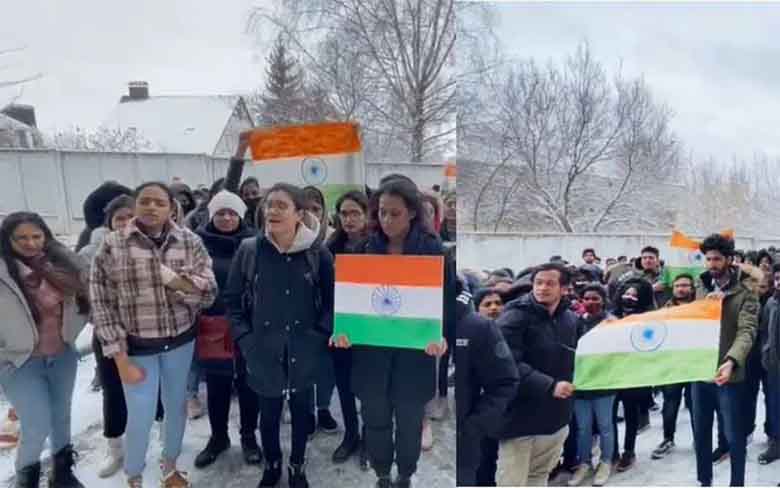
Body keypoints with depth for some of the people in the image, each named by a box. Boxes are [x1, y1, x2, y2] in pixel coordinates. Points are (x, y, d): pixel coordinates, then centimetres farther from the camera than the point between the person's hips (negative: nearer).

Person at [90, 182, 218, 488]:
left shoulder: (190, 243, -5)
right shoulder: (112, 246, -10)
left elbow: (209, 294, -7)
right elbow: (102, 305, -7)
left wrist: (171, 277, -24)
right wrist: (121, 360, -8)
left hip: (181, 341, 2)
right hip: (137, 347, -2)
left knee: (177, 406, 17)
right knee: (140, 419, 4)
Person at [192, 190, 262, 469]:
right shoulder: (199, 241, -1)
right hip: (212, 325, 1)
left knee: (247, 383, 12)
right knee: (216, 386, 15)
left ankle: (249, 437, 31)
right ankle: (218, 437, 35)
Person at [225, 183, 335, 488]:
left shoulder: (317, 251, -7)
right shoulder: (248, 249, -6)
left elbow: (331, 299, 0)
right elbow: (233, 299, 1)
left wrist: (321, 334, -8)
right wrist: (244, 338, -5)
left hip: (304, 351, 0)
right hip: (264, 351, 0)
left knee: (302, 410, 16)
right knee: (268, 413, 15)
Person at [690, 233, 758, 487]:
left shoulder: (745, 292, -9)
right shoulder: (702, 289, 7)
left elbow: (747, 331, -21)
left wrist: (731, 361, -37)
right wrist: (706, 303, -12)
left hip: (729, 374, -5)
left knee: (734, 435, 6)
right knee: (701, 432, 15)